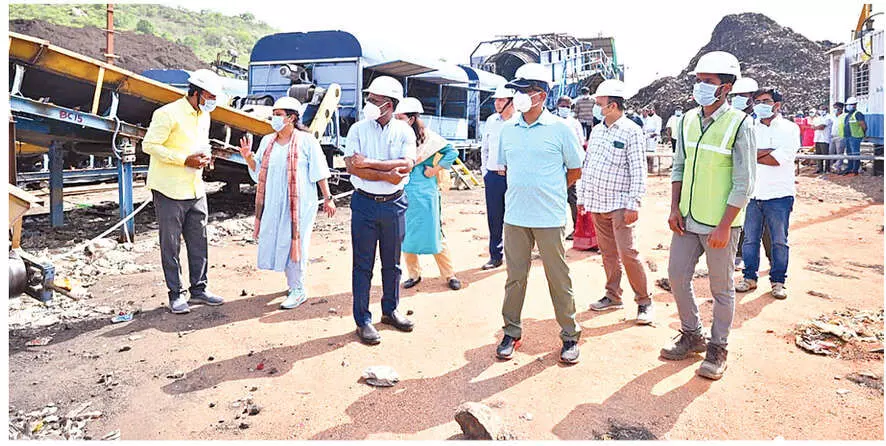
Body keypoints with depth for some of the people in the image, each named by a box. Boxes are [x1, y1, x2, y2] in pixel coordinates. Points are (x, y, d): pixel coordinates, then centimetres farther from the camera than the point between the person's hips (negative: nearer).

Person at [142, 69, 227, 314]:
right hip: (169, 190, -7)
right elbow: (149, 145, -15)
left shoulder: (203, 116, 13)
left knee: (199, 241, 10)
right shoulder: (168, 114, -13)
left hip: (195, 188, 7)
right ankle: (175, 295, 12)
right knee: (171, 244, 2)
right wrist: (185, 160, -20)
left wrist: (204, 156, 3)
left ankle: (199, 289, 22)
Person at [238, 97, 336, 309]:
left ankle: (298, 290, 8)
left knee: (295, 242, -3)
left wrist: (327, 198, -7)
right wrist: (248, 157, -2)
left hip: (299, 202, -6)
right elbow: (258, 171, 16)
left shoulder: (306, 141, -6)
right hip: (274, 202, 6)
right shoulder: (267, 141, 10)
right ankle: (294, 283, 26)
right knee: (276, 242, 9)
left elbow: (319, 172, -5)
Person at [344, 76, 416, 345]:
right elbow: (351, 166, -12)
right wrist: (387, 174, -18)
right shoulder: (358, 129, 0)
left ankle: (390, 310, 31)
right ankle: (363, 320, 14)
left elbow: (407, 164, -14)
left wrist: (370, 163, -17)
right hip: (364, 202, -1)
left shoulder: (404, 131, 1)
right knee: (363, 264, 3)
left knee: (392, 262, 14)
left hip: (394, 204, 1)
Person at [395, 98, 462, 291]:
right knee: (405, 236, 8)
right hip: (402, 194, 4)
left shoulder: (427, 137, -6)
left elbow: (451, 153, -7)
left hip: (424, 193, -4)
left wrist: (435, 170, -9)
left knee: (434, 234, 2)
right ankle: (414, 274, 23)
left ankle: (449, 275, 15)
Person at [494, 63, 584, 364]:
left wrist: (550, 193, 5)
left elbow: (575, 170, 5)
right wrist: (525, 191, 12)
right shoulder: (508, 130, 9)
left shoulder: (559, 129, -3)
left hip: (550, 218, -3)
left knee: (558, 278, 4)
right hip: (514, 216, 4)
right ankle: (512, 333, 23)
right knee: (515, 277, 10)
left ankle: (570, 335, 19)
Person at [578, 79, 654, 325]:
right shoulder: (596, 131, 13)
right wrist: (582, 196, 15)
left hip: (619, 205, -6)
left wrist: (633, 204, -16)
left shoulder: (631, 131, -7)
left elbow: (638, 171, -11)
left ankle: (644, 301, 5)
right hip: (596, 203, 7)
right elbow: (586, 166, 18)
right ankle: (613, 296, 24)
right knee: (608, 252, 13)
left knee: (628, 253, -9)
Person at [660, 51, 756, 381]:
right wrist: (675, 208, 4)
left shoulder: (739, 124, -11)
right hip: (687, 219, 6)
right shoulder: (688, 120, 6)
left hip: (720, 224, -6)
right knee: (677, 276, 11)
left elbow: (744, 183, -13)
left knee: (721, 288, 7)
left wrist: (724, 227, -16)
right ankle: (692, 336, 31)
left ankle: (717, 350, 23)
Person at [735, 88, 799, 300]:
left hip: (778, 195, -3)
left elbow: (779, 159, -14)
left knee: (779, 241, 6)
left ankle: (778, 281, 18)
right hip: (752, 193, 3)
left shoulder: (789, 128, 0)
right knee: (750, 239, 10)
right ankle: (750, 277, 22)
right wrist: (768, 151, -15)